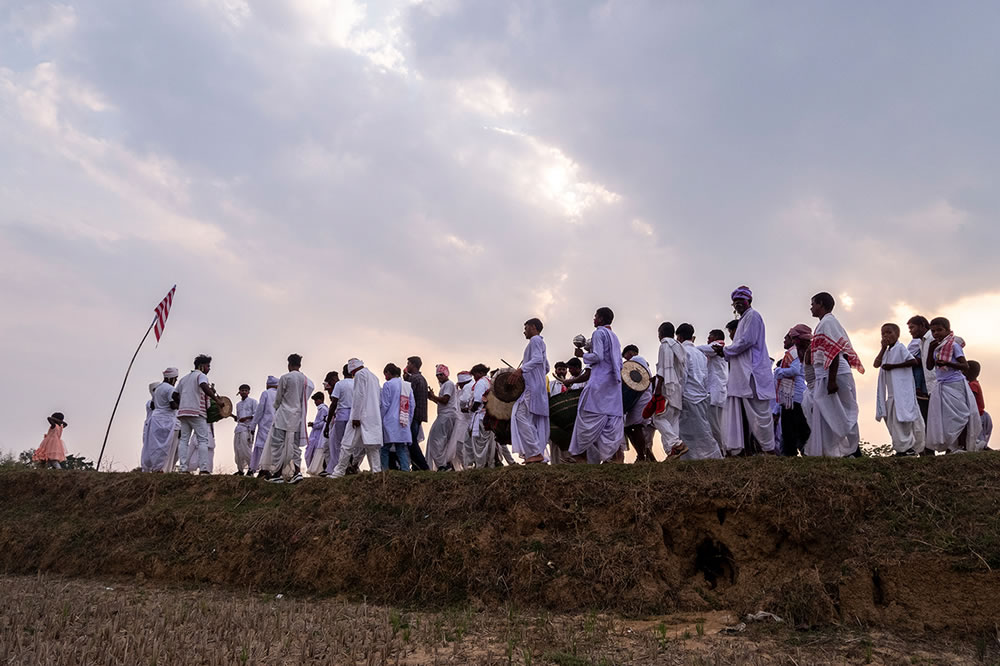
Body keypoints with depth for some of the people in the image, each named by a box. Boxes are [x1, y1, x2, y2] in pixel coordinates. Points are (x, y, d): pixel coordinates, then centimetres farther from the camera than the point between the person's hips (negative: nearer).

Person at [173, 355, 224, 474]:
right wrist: (216, 399, -21)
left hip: (183, 412, 7)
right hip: (196, 412, -7)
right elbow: (204, 387, -22)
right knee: (203, 440, -7)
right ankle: (204, 469, -14)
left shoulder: (184, 378, 24)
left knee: (184, 440, 6)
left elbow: (175, 395, 23)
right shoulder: (201, 376, -1)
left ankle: (183, 468, -1)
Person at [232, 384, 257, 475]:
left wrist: (246, 417, -17)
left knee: (245, 448, -17)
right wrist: (231, 415, 10)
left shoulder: (252, 401, 5)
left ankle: (251, 467, -9)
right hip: (239, 427, 7)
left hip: (247, 428, -7)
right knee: (237, 450, 3)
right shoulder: (238, 404, 25)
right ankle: (240, 470, 10)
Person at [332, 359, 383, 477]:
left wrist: (356, 416, -14)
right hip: (375, 417, 8)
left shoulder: (360, 374, -3)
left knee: (347, 445, -3)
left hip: (362, 416, -8)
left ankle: (339, 472, 0)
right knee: (372, 446, 4)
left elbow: (359, 396, -12)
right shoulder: (374, 377, 22)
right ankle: (377, 472, -2)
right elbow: (379, 399, 21)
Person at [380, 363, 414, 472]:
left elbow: (384, 405, -7)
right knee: (402, 449, 7)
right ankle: (405, 469, -1)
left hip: (390, 423, -5)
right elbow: (412, 406, 12)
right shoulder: (408, 386, 12)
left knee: (384, 448, 1)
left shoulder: (388, 384, -5)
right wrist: (408, 421, 17)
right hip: (404, 424, 5)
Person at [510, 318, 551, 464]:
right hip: (539, 388, 10)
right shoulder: (541, 342, 28)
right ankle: (540, 455, 4)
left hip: (532, 386, -10)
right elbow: (547, 368, 32)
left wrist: (521, 369, -29)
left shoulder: (535, 340, -3)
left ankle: (534, 453, -21)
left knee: (521, 416, -16)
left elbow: (537, 359, -20)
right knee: (535, 421, 6)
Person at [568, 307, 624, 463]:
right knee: (613, 417, 3)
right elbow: (620, 363, 20)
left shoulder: (599, 333, -5)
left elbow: (597, 356, -16)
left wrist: (582, 355, -1)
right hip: (614, 382, 8)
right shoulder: (614, 336, 21)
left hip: (600, 380, -8)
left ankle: (581, 454, -3)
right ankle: (615, 454, -2)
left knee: (589, 415, -5)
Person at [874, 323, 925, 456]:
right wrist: (883, 347, 2)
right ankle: (901, 448, 14)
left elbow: (914, 362, -17)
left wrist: (893, 366, -18)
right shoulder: (887, 351, 17)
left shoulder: (900, 348, -6)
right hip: (892, 393, 9)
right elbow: (876, 364, 5)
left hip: (902, 391, -8)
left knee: (901, 418, -10)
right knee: (891, 419, 8)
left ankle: (907, 447, -5)